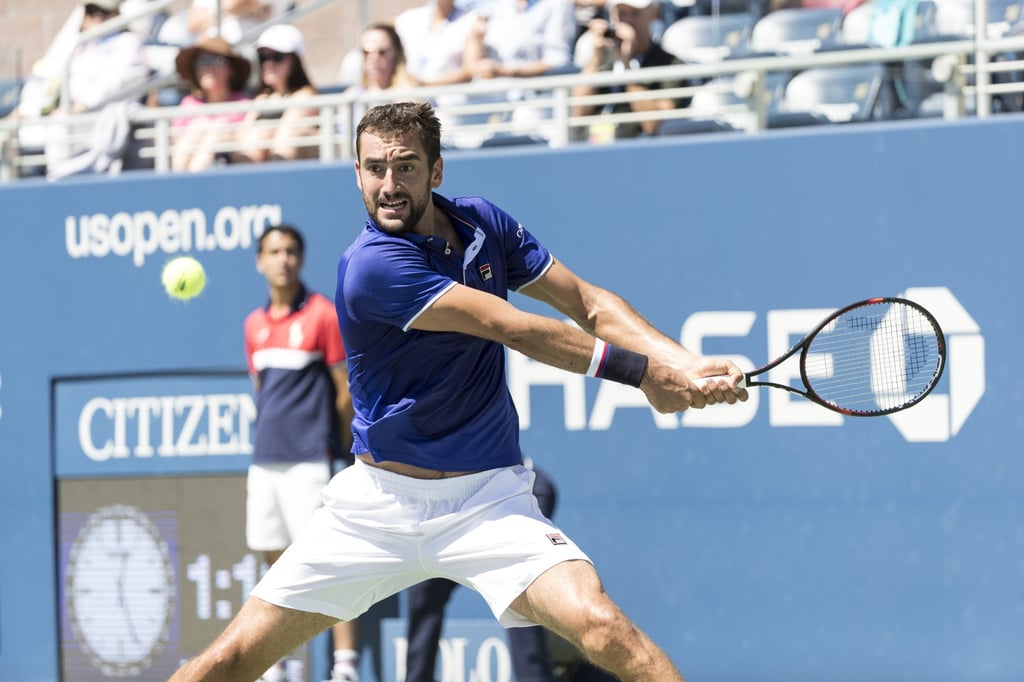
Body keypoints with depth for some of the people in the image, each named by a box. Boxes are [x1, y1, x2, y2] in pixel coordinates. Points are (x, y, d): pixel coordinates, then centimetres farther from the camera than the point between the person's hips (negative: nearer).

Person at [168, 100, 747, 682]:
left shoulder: (482, 223, 3)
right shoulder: (373, 266, -18)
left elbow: (589, 304, 6)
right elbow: (514, 329, -19)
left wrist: (685, 365, -10)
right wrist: (641, 371, -14)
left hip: (489, 500, 3)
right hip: (379, 500, -3)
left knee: (604, 628, -23)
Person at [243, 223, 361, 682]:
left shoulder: (323, 316, -5)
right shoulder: (255, 325, 13)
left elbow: (346, 391, -4)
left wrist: (340, 450, -4)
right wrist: (268, 433, 10)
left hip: (308, 460, -6)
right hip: (265, 459, 6)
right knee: (276, 562, 9)